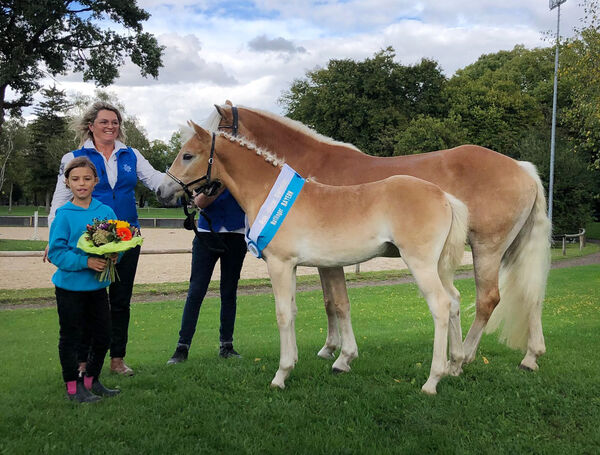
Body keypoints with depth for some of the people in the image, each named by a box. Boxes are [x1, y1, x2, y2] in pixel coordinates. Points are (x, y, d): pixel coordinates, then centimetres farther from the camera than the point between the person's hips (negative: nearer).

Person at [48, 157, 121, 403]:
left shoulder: (106, 212, 0)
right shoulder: (64, 215, -10)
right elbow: (56, 252, -13)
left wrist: (114, 255, -17)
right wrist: (86, 262, -24)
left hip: (98, 286, 4)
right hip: (70, 287, -4)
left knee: (103, 337, 12)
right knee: (70, 337, 7)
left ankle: (91, 380, 33)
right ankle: (72, 387, 23)